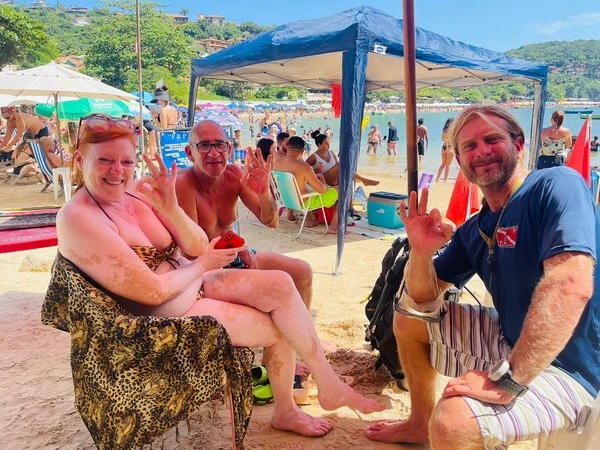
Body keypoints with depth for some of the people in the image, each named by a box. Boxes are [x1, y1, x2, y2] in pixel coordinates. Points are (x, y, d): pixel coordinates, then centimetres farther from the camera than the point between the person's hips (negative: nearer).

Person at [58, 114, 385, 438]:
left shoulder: (138, 192, -2)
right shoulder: (78, 219, -21)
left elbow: (197, 248, -2)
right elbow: (153, 291, -23)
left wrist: (171, 208, -18)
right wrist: (205, 264, -8)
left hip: (195, 283, 6)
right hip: (166, 317, -6)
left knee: (280, 285, -10)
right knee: (280, 327, -6)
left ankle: (327, 382, 6)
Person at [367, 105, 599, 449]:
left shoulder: (557, 185, -17)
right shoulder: (474, 230, 5)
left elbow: (572, 287, -32)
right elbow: (424, 300, 7)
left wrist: (508, 380, -32)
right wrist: (421, 250, -14)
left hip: (565, 368, -8)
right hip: (507, 342, 8)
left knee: (453, 422, -32)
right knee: (407, 318, 14)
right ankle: (422, 422, 27)